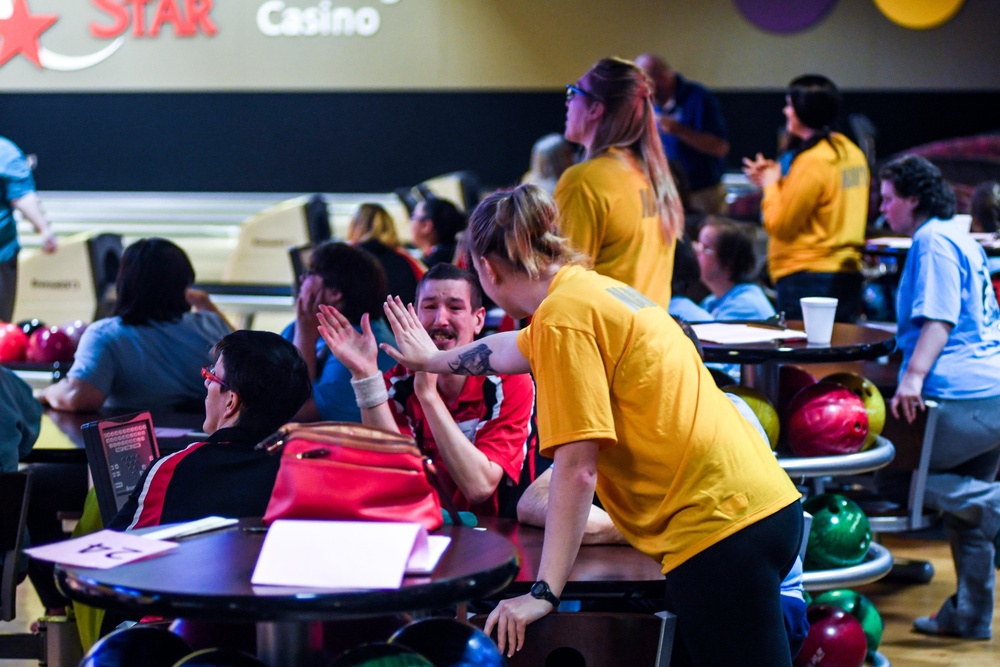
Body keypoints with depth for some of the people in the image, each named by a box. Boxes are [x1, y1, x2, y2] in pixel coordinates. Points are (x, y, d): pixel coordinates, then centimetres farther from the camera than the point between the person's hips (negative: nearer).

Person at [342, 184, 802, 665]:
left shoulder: (564, 312, -10)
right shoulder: (592, 289, 17)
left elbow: (576, 469, -15)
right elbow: (513, 349, 41)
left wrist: (543, 594, -12)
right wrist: (435, 361, 59)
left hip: (720, 524, -9)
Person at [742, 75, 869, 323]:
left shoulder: (812, 161, -15)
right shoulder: (851, 152, 11)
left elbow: (780, 225, -13)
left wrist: (770, 185, 1)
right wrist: (780, 183, 18)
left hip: (809, 277, -9)